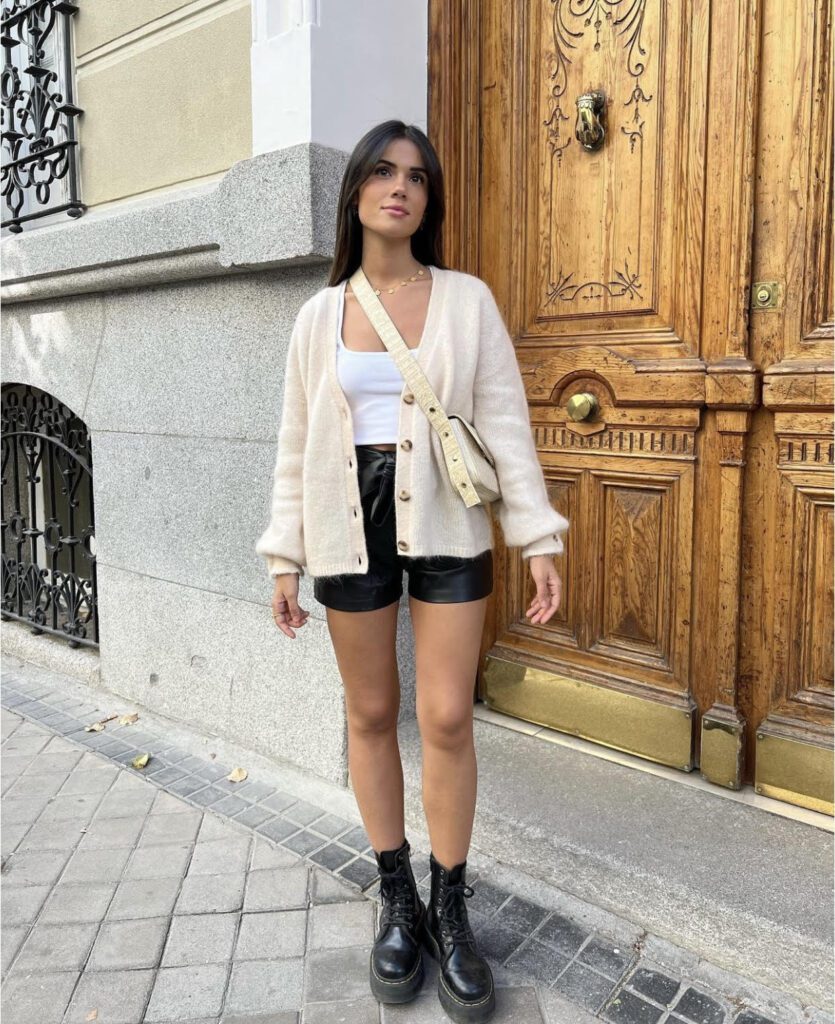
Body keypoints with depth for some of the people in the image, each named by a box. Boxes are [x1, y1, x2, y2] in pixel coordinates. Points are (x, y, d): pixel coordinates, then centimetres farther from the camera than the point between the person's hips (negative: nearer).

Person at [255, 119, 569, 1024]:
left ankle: (450, 912, 20)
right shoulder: (320, 313, 7)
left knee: (446, 718, -2)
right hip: (351, 522, 2)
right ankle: (397, 903, 27)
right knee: (371, 715, 8)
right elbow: (297, 444, 7)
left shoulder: (467, 299, 3)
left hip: (447, 524, -1)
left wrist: (540, 539, -7)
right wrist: (284, 559, 3)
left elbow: (505, 423, -1)